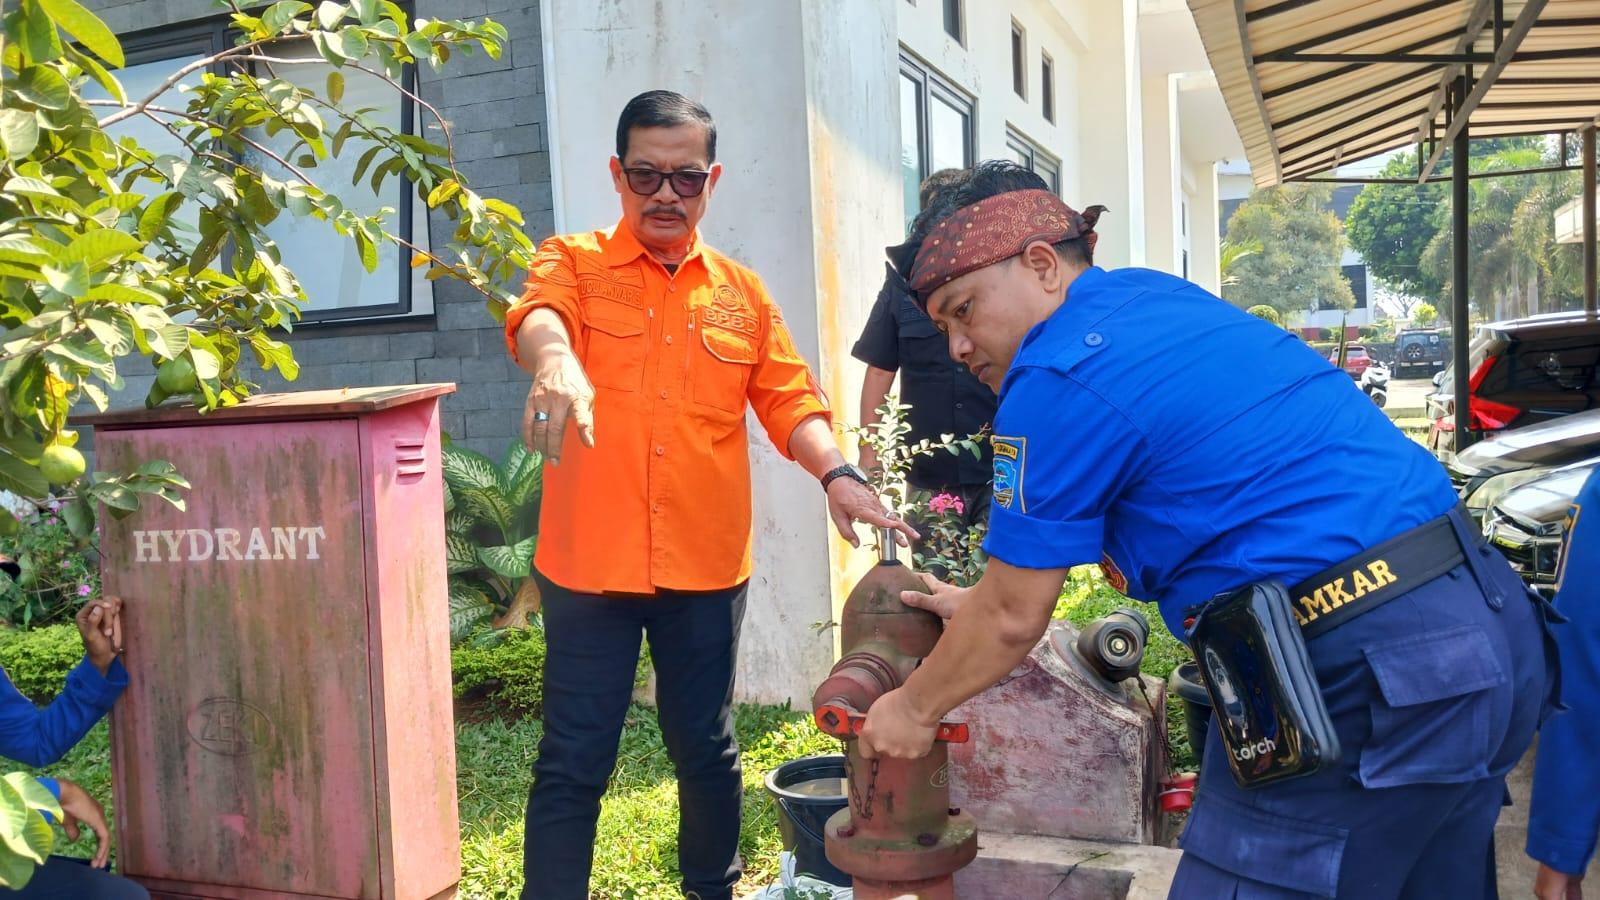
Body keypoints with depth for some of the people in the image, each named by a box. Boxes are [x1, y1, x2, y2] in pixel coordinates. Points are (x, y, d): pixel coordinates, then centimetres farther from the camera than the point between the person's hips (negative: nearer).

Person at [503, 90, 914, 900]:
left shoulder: (742, 292, 10)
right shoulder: (574, 263, 2)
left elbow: (789, 398, 6)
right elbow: (538, 314, -20)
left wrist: (835, 474, -13)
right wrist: (555, 362, -44)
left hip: (707, 564, 3)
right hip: (589, 561, -2)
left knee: (705, 749, 16)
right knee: (573, 763, 4)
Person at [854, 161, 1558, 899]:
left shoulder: (1058, 377, -12)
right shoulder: (1154, 298, 15)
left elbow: (1014, 620, -4)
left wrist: (911, 711, 12)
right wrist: (984, 601, 32)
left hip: (1368, 683, -10)